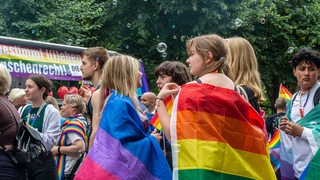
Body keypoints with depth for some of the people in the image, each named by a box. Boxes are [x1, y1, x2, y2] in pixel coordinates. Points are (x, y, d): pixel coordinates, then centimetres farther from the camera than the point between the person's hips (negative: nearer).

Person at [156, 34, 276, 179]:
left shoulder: (190, 91, -12)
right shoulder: (234, 90, 3)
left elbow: (173, 136, -13)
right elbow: (255, 137, 3)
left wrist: (159, 100, -5)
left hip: (199, 168, -5)